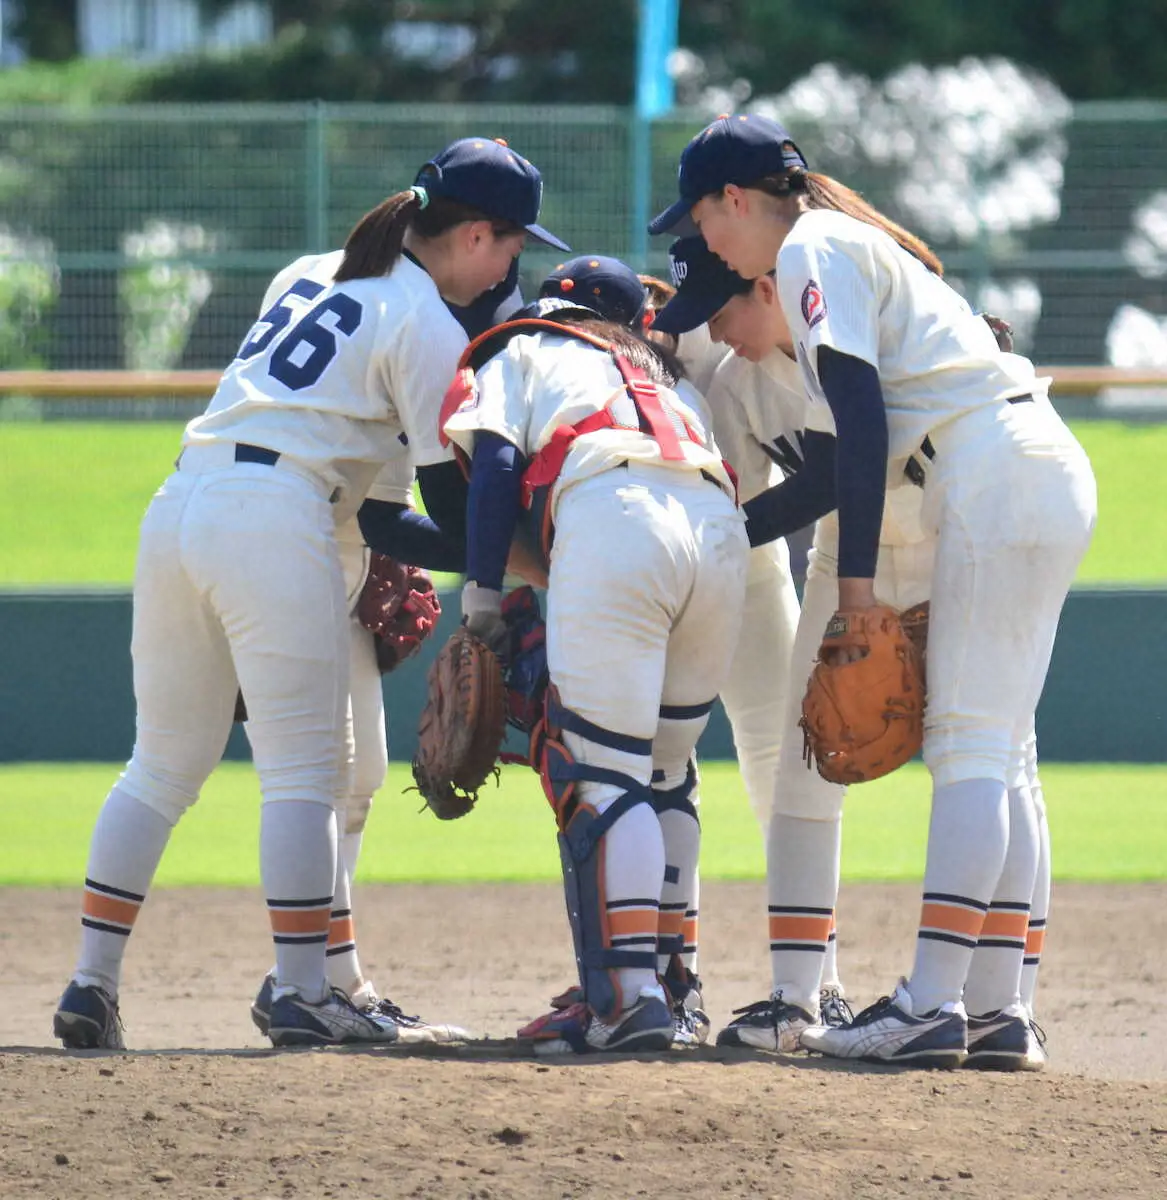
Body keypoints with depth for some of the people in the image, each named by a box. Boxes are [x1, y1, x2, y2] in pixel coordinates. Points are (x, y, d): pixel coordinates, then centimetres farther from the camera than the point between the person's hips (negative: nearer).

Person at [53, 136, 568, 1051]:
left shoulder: (316, 280, 24)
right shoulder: (428, 324, 0)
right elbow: (453, 489, -3)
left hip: (179, 506, 8)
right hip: (274, 521, -8)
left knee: (163, 765, 12)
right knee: (301, 769, -1)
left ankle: (93, 983, 9)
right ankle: (301, 994, -3)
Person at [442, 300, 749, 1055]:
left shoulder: (526, 351, 27)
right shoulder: (669, 375, 41)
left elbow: (497, 462, 9)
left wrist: (484, 592, 10)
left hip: (613, 517, -5)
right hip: (721, 530, 5)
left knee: (599, 769, -6)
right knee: (663, 769, 18)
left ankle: (630, 996, -16)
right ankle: (658, 979, 19)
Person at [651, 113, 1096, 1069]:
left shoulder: (812, 250, -2)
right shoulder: (850, 248, 27)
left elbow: (863, 419, -14)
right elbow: (845, 460, 28)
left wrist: (856, 577, -16)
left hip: (996, 477, -10)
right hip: (1052, 482, 10)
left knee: (967, 746, -14)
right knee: (994, 754, 9)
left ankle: (932, 1006, -20)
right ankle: (1000, 1008, 8)